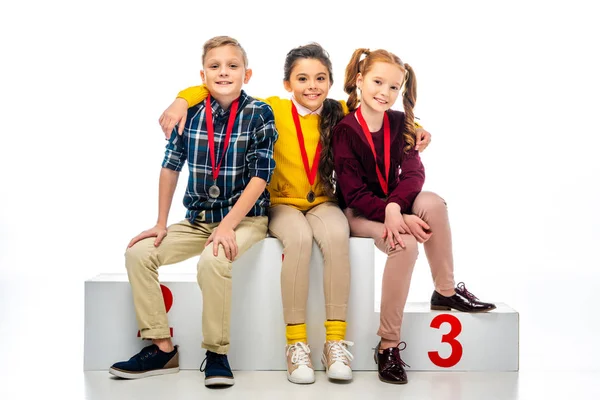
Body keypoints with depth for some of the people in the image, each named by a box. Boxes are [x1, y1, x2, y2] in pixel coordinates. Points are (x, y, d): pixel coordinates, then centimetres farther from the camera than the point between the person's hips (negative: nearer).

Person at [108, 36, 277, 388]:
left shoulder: (259, 114, -10)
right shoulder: (190, 113, 1)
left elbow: (260, 176, -14)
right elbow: (171, 167, 7)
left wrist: (228, 225, -22)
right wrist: (161, 224, 4)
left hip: (245, 218, -5)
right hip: (198, 221, 5)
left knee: (212, 260, -33)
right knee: (138, 252, -8)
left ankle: (217, 354, -16)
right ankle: (162, 348, -1)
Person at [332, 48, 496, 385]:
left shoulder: (399, 123, 0)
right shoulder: (345, 130, -13)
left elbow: (414, 173, -12)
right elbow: (355, 194, -18)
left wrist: (394, 207, -32)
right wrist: (398, 219, -30)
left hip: (395, 204, 4)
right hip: (358, 213, -4)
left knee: (432, 202, -27)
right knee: (405, 244, -32)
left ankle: (446, 291, -11)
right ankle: (388, 345, -23)